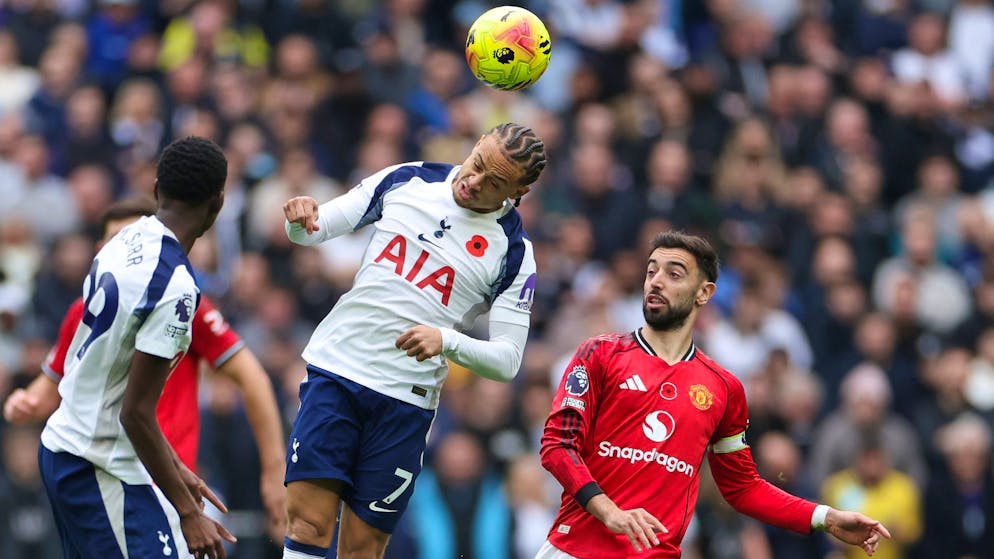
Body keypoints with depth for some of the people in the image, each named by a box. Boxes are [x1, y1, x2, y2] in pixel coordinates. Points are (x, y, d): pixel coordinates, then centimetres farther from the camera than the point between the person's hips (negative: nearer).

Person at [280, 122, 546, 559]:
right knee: (309, 523, -11)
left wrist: (447, 341, -23)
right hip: (335, 372, 1)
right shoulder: (405, 180, 3)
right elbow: (313, 230, 9)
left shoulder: (512, 252, -4)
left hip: (406, 403, -1)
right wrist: (300, 218, -15)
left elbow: (508, 359, -4)